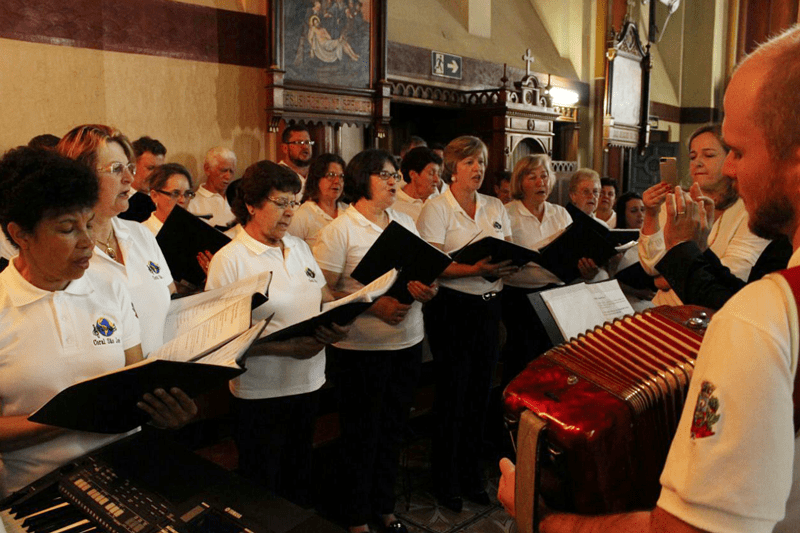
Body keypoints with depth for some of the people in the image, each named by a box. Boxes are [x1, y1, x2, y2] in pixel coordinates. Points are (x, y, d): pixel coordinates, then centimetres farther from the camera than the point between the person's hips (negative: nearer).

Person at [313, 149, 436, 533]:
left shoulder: (406, 223, 10)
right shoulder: (340, 230, -9)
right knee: (361, 434, 8)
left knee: (393, 429, 17)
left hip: (408, 342, 6)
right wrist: (373, 305, -22)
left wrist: (425, 291, -9)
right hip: (361, 346, -5)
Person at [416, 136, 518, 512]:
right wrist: (475, 269, -26)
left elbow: (510, 255, 11)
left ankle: (472, 477, 29)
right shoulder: (437, 208, -6)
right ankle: (446, 483, 21)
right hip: (452, 308, -5)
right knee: (453, 395, 2)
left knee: (480, 393, 12)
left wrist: (507, 266, -12)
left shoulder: (496, 208, 11)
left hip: (489, 306, 5)